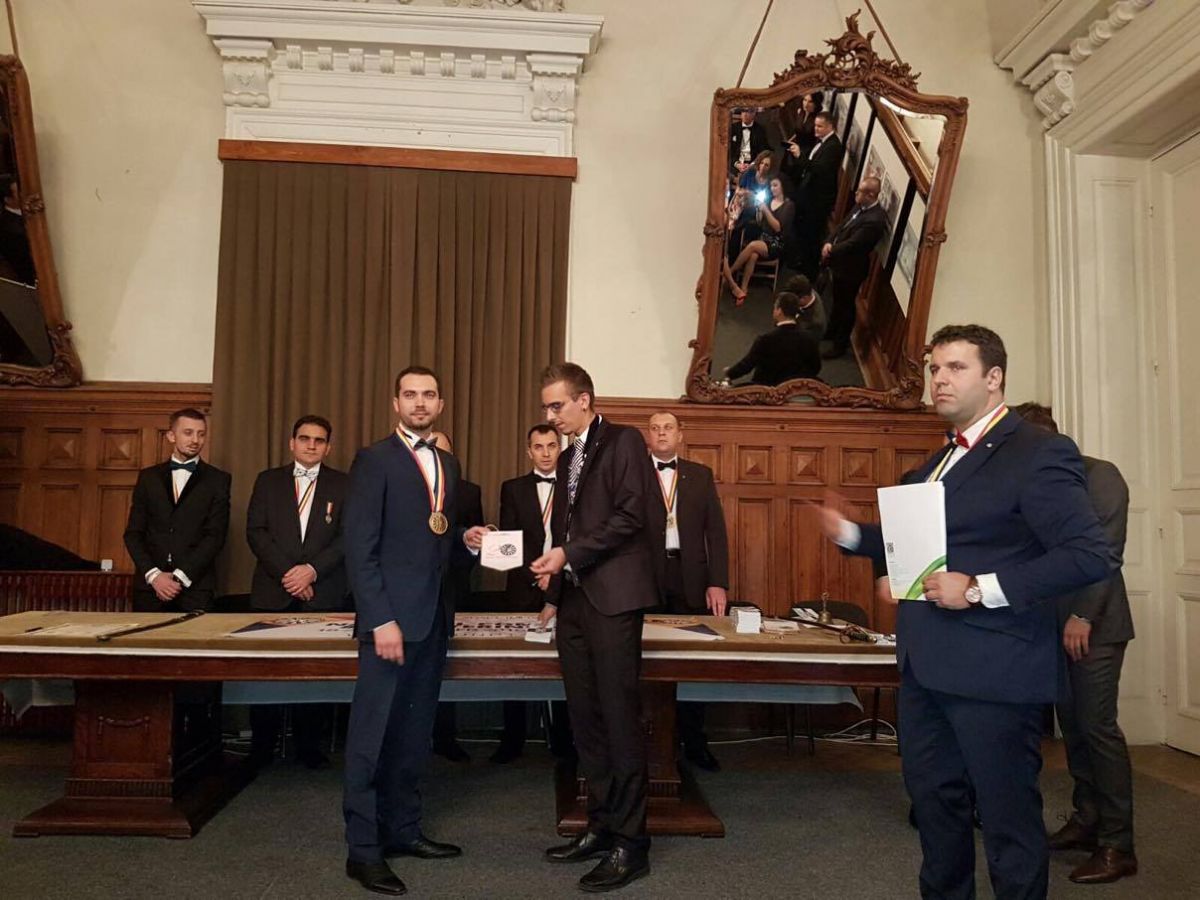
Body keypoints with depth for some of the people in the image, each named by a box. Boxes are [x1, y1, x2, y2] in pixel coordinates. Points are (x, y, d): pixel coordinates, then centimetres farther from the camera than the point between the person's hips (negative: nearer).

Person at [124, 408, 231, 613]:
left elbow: (215, 536, -4)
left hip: (195, 587, -2)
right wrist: (153, 574, -7)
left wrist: (180, 576, -11)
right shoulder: (148, 477, 11)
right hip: (149, 584, 2)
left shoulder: (218, 480, 4)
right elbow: (133, 533, 7)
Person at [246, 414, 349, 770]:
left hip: (323, 594, -1)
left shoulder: (343, 485, 8)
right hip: (272, 592, 1)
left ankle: (309, 746, 12)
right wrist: (286, 573, -9)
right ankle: (261, 747, 16)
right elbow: (255, 532, 2)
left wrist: (312, 570, -12)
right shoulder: (268, 481, 11)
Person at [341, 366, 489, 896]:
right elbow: (359, 548, -13)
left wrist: (467, 542, 0)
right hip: (392, 615, -7)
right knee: (372, 734, 0)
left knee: (415, 732, 14)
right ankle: (363, 849, 11)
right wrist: (380, 619, -19)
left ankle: (403, 830, 27)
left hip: (433, 617, 7)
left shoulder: (448, 465, 16)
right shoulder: (374, 460, -6)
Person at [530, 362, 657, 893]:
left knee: (620, 719, -4)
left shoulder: (623, 442, -3)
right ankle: (601, 826, 21)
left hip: (612, 596, -8)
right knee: (585, 720, 10)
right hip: (574, 599, 8)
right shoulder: (567, 458, 21)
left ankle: (630, 844, 5)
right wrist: (554, 592, 16)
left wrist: (567, 555, -14)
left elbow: (630, 515, -14)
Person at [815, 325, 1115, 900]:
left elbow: (1091, 556, -20)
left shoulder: (1037, 454, -12)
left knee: (1007, 814, 6)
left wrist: (979, 589, -24)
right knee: (933, 799, 19)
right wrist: (848, 533, 7)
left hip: (991, 672, -8)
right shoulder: (939, 462, 15)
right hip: (926, 666, 8)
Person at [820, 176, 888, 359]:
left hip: (850, 269, -9)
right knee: (837, 301, 27)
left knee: (845, 307, 9)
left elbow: (851, 244, -28)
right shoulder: (860, 207, -1)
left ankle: (840, 345, 25)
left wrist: (830, 251, -14)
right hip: (839, 263, 9)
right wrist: (829, 243, -10)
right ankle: (832, 331, 48)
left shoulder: (874, 220, -30)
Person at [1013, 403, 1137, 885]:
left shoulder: (1099, 476, -6)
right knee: (1073, 726, 11)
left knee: (1098, 726, -5)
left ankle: (1117, 846, 4)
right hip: (1056, 624, 6)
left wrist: (1083, 616, -17)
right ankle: (1086, 820, 23)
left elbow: (1106, 551, -12)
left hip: (1093, 625, -6)